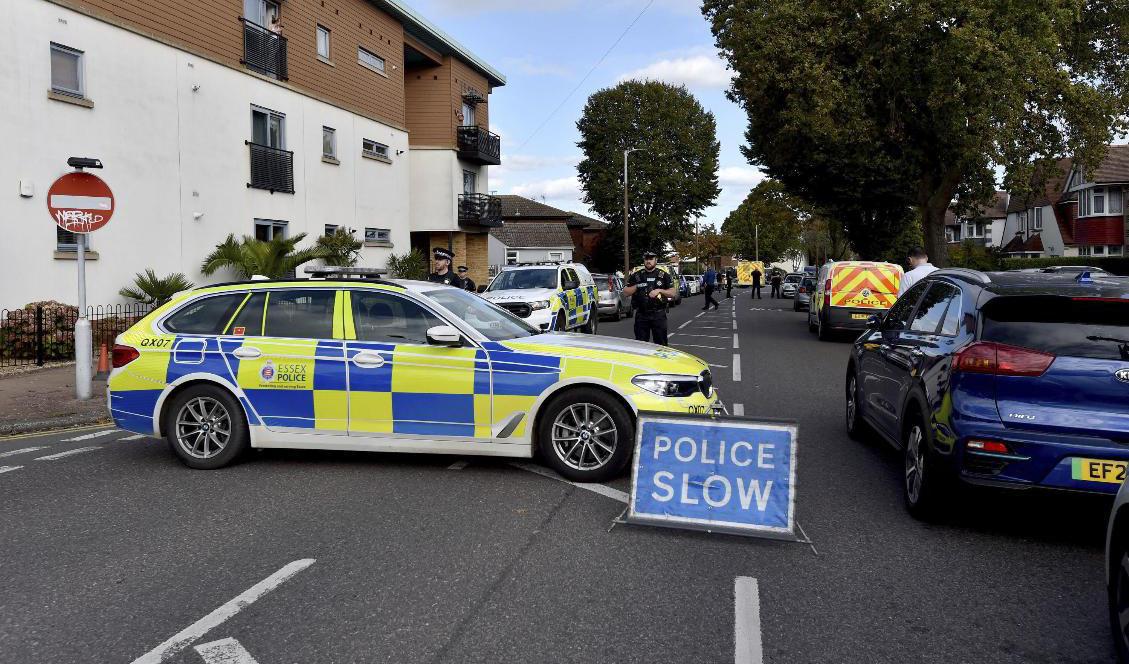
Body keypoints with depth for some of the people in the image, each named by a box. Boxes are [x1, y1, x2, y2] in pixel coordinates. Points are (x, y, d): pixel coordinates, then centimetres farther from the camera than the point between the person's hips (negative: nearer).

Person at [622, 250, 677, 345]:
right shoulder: (636, 275, 9)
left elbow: (673, 293, 5)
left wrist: (659, 290, -10)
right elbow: (626, 293, 8)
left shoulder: (664, 275, 7)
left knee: (661, 343, 1)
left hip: (658, 314, -1)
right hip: (641, 315, 1)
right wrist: (636, 286, -8)